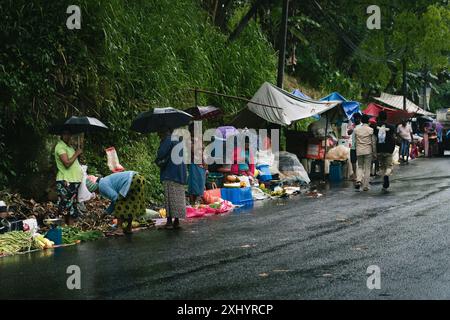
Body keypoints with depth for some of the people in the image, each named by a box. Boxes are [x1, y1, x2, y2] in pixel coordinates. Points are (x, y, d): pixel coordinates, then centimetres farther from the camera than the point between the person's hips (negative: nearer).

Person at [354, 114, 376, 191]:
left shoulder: (356, 130, 1)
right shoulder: (370, 130, -6)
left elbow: (355, 140, 5)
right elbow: (373, 142, -3)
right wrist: (374, 152, 5)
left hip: (359, 151, 2)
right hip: (368, 150, -2)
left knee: (360, 166, 16)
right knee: (367, 168, 5)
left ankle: (358, 180, -9)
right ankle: (365, 186, 4)